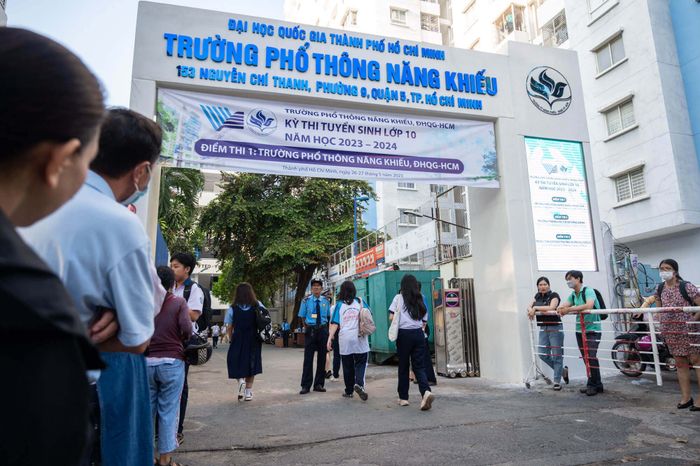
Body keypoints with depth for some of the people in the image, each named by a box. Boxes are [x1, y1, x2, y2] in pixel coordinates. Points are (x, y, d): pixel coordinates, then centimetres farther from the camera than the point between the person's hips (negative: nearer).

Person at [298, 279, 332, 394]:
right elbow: (302, 317, 6)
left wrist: (326, 329, 7)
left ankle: (319, 384, 19)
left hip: (323, 330, 3)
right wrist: (307, 328, 2)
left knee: (322, 358, 7)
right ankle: (306, 386, 4)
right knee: (308, 358, -3)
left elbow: (328, 317, 14)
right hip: (310, 330, -3)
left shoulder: (326, 301, 7)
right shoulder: (306, 301, 0)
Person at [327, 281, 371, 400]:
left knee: (347, 365, 10)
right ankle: (359, 384, -17)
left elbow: (335, 323, -5)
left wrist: (330, 338, -6)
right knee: (361, 362, 6)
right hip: (360, 337, 0)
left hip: (345, 338, 1)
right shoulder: (360, 301, 3)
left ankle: (349, 391, 17)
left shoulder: (339, 304, 1)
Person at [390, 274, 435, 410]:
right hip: (419, 334, 3)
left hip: (404, 334, -3)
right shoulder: (420, 300, 11)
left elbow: (391, 317, -6)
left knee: (403, 367, 9)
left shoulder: (398, 298, -1)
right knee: (419, 366, 4)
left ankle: (403, 398, 18)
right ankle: (426, 391, -19)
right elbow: (424, 321, 10)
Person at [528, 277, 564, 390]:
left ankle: (557, 381, 8)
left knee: (556, 355, -1)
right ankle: (561, 370, 25)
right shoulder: (537, 296, 11)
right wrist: (531, 310, -12)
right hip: (543, 328, 6)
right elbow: (529, 306, 11)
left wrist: (536, 308, -16)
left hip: (555, 328, -6)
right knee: (542, 353, 3)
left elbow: (551, 308, -24)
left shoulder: (554, 295, -8)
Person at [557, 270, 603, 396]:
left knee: (591, 357, -11)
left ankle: (594, 385, 1)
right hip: (580, 330, 7)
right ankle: (593, 384, 18)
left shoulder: (588, 291, -12)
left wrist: (570, 309, -28)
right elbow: (564, 305, 6)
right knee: (586, 358, 8)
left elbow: (589, 305, -28)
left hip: (592, 330, -7)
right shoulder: (573, 295, 11)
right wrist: (561, 308, -18)